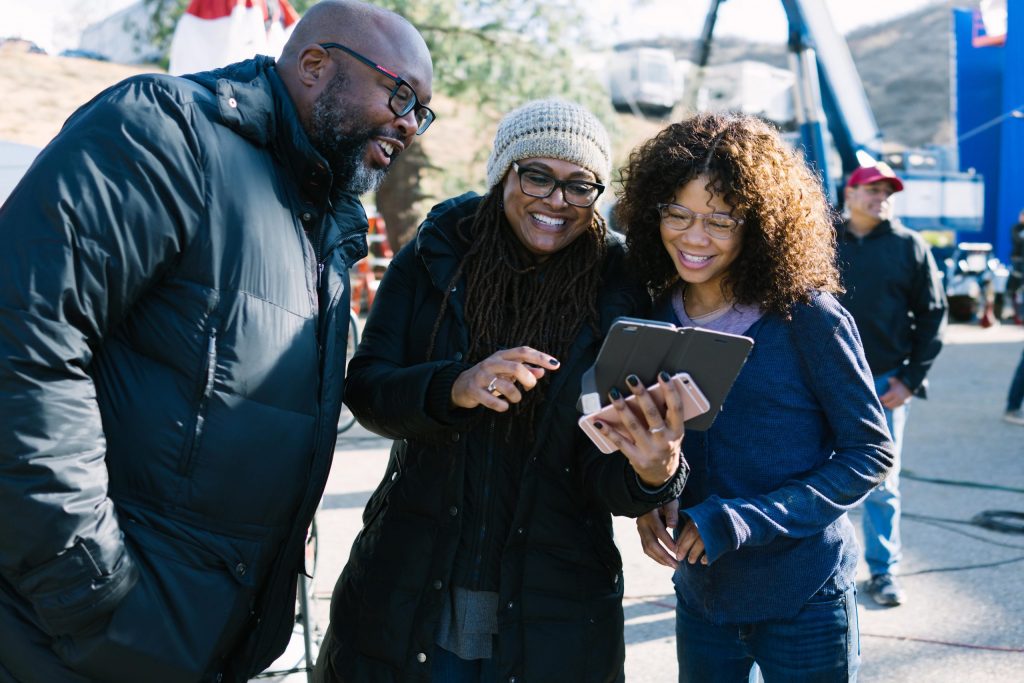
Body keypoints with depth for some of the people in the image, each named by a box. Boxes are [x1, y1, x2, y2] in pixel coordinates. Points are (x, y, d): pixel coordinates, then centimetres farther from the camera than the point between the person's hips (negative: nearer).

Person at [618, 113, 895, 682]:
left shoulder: (808, 317, -16)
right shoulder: (658, 315, -1)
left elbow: (871, 453, -11)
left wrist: (747, 519, -20)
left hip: (802, 603, -4)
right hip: (699, 593, 4)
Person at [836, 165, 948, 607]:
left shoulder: (909, 246, 1)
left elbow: (933, 314, 1)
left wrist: (911, 379, -5)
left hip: (886, 383, -1)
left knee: (882, 483, 5)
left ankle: (884, 571, 18)